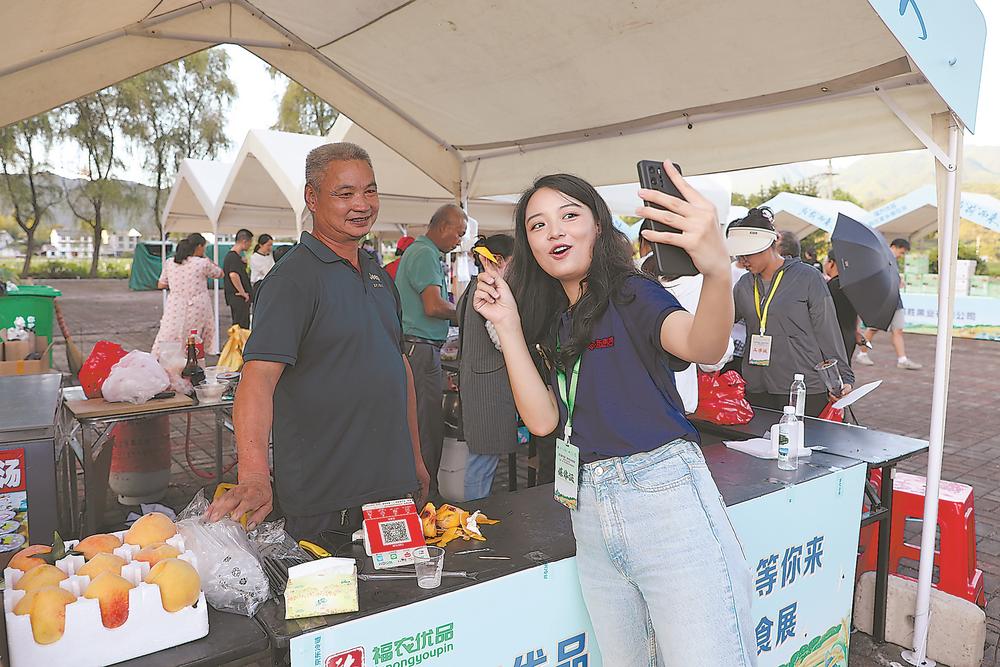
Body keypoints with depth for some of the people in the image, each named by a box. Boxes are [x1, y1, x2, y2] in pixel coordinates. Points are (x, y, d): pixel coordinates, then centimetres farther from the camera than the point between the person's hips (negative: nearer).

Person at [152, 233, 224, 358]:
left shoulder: (169, 263, 3)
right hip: (198, 310, -3)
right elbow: (220, 274, 9)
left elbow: (161, 285, 12)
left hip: (175, 310, 3)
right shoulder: (203, 263, -8)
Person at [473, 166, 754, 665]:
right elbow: (543, 419, 0)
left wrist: (717, 269, -50)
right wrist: (507, 324, -4)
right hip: (589, 511, 6)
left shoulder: (630, 293, -7)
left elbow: (703, 347, -28)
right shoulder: (550, 322, 11)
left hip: (665, 497, -6)